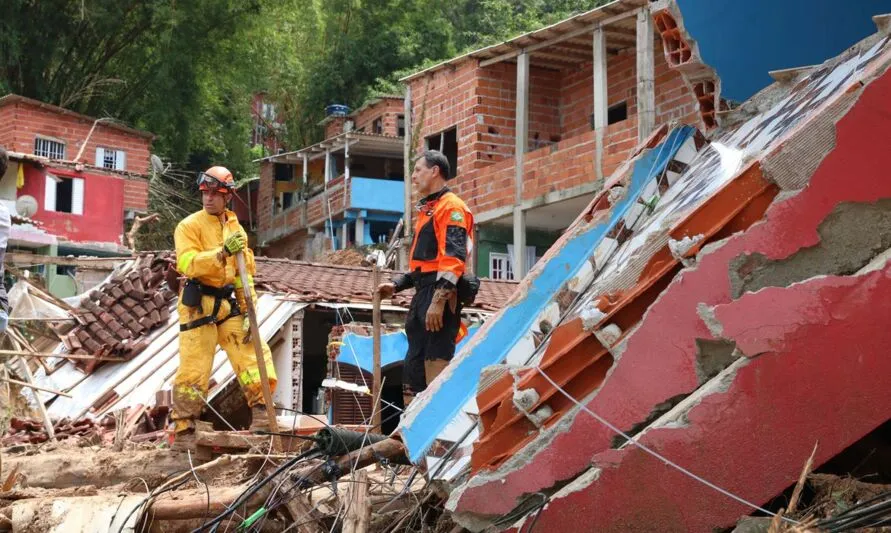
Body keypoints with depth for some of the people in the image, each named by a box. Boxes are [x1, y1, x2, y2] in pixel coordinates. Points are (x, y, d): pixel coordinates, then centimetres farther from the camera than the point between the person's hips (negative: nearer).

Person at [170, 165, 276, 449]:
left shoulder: (236, 228, 13)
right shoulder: (189, 226, -3)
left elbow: (246, 273, 12)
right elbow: (189, 263, -19)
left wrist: (250, 310, 4)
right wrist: (222, 252, -30)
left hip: (229, 305, 5)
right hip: (199, 305, -5)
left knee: (252, 353, -5)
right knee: (193, 369, -4)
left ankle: (261, 410, 1)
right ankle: (184, 430, 3)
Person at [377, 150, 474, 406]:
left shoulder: (451, 207, -7)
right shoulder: (426, 210, 25)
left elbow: (453, 257, -18)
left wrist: (438, 300, -25)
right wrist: (397, 285, 20)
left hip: (440, 295, -11)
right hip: (422, 294, 11)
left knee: (436, 364, -14)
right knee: (413, 367, 11)